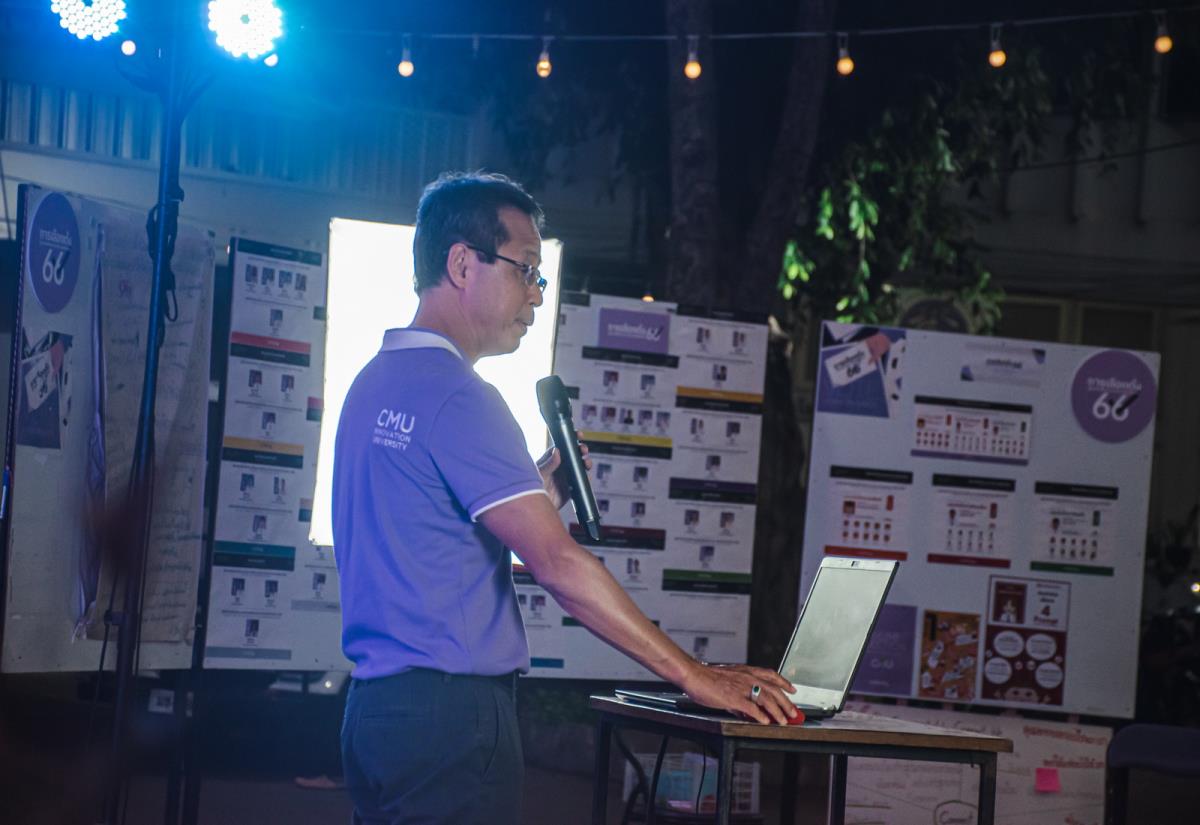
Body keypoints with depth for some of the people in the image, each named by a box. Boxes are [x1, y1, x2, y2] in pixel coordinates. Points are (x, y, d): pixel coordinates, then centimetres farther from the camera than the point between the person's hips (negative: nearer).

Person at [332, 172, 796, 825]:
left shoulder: (375, 385, 17)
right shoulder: (456, 395, -14)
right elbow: (557, 564, -20)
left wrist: (537, 497, 11)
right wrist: (696, 676, -18)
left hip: (378, 704, 10)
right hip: (450, 713, -10)